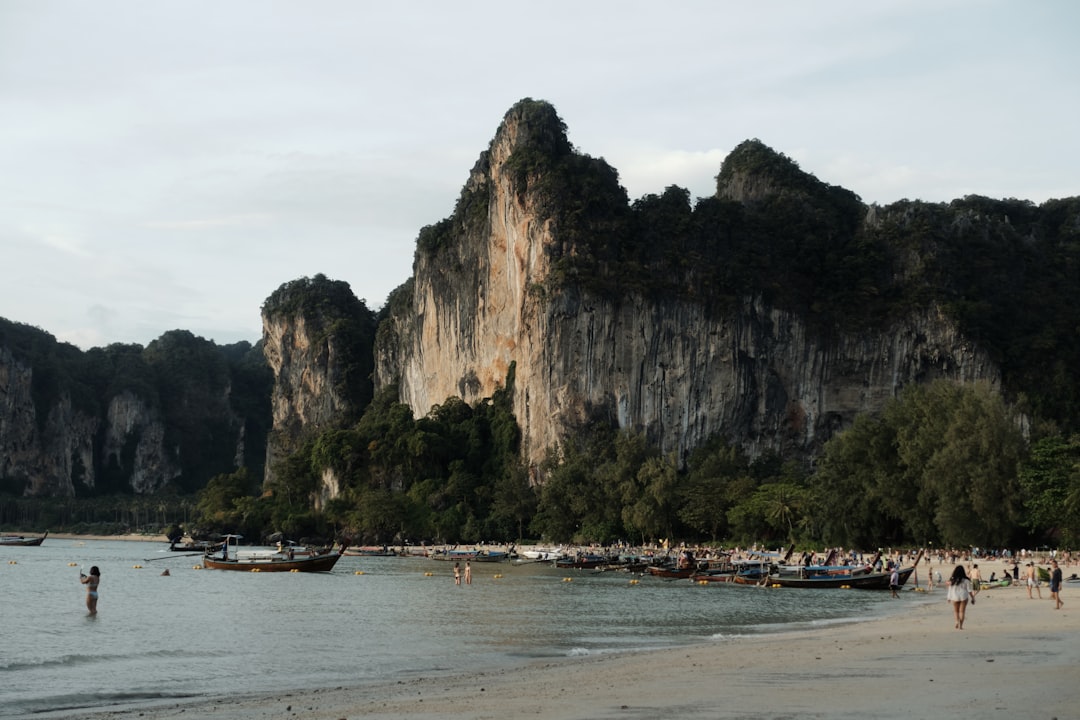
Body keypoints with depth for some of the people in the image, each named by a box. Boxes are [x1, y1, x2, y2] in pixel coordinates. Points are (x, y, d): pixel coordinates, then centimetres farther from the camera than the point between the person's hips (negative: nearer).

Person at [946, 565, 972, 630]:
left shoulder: (952, 580, -5)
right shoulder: (966, 580, -7)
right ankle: (960, 625, 2)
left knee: (956, 611, 15)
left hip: (955, 597, 1)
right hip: (963, 597, -1)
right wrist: (972, 598, 5)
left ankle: (957, 621, -9)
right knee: (962, 611, 7)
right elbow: (969, 590, -5)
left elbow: (950, 590, 0)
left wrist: (949, 598, 10)